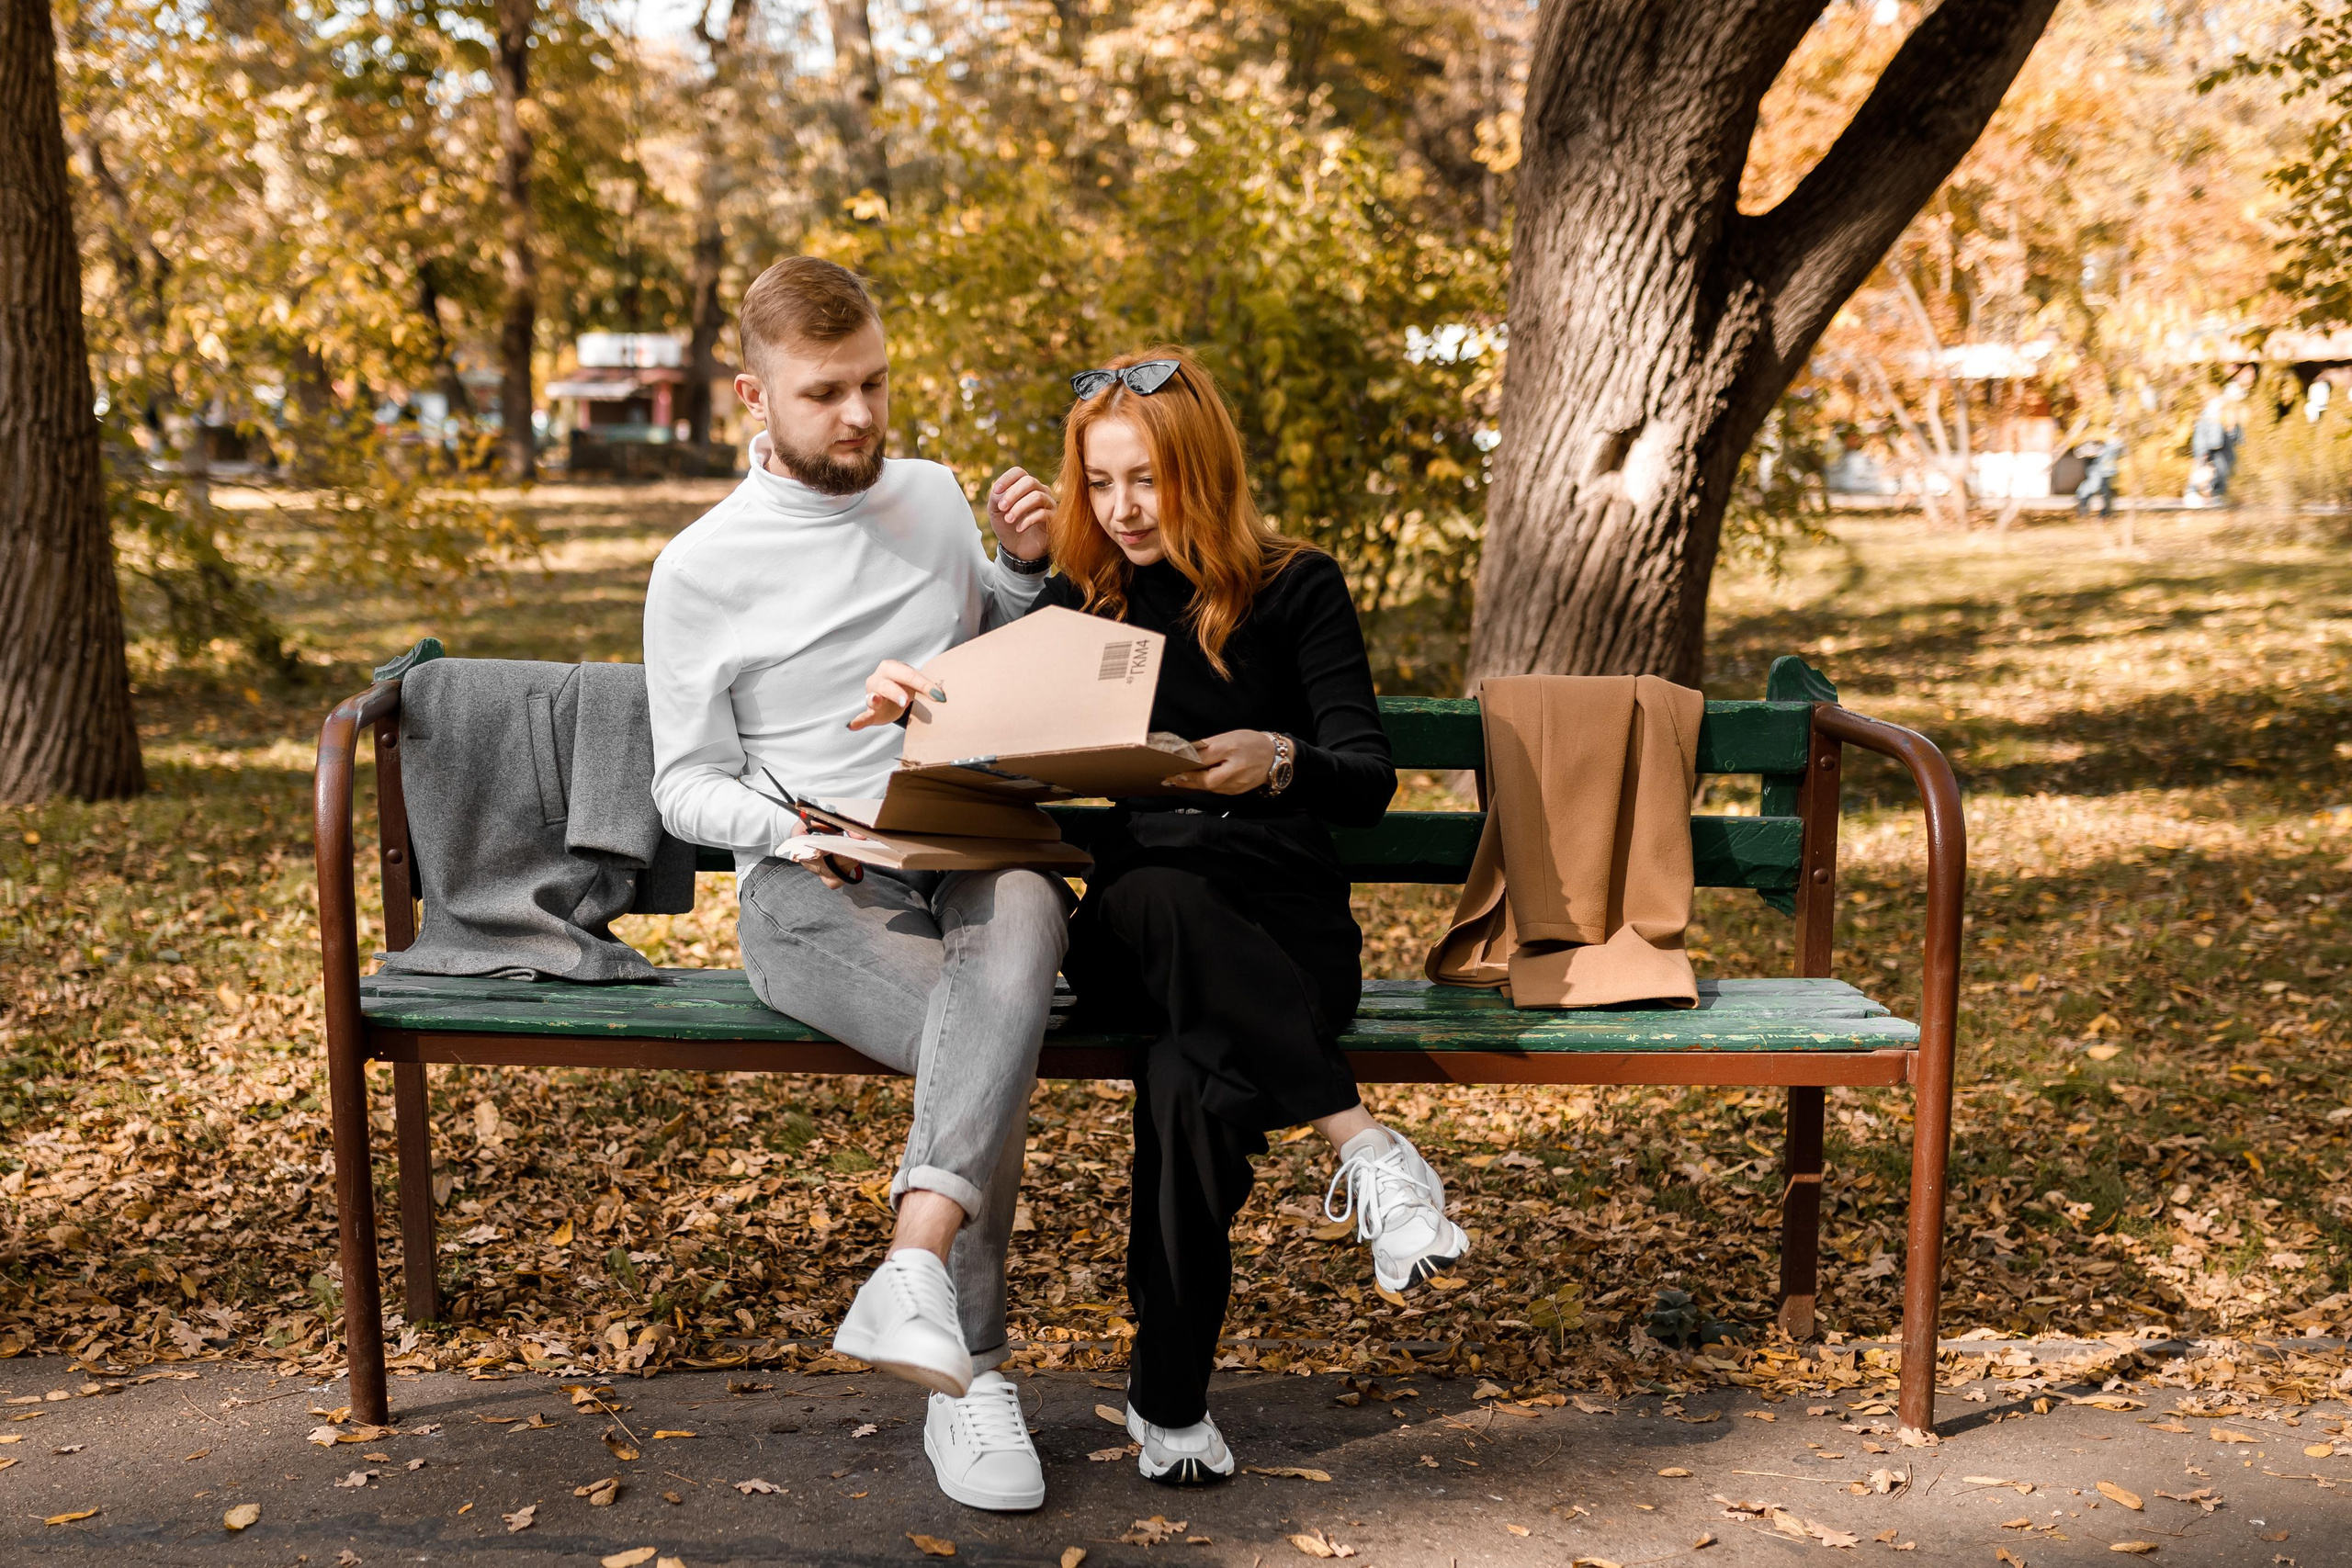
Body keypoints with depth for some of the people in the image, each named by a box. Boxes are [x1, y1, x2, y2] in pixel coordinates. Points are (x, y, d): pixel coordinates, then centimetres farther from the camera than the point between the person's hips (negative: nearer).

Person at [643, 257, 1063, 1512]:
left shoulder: (934, 499, 15)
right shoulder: (702, 569, 2)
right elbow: (684, 785, 5)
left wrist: (1025, 568, 7)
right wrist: (786, 823, -17)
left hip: (972, 859, 3)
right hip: (812, 893, -2)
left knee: (1025, 902, -37)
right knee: (981, 1038, -33)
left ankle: (915, 1273, -46)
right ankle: (968, 1377, -24)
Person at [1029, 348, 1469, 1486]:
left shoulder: (1295, 590, 6)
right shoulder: (1078, 604, 16)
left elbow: (1369, 784, -4)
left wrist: (1279, 760, -27)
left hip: (1282, 927, -2)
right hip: (1130, 931, 2)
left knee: (1185, 1082, -36)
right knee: (1159, 897, -38)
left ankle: (1169, 1396, -22)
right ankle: (1360, 1142, -36)